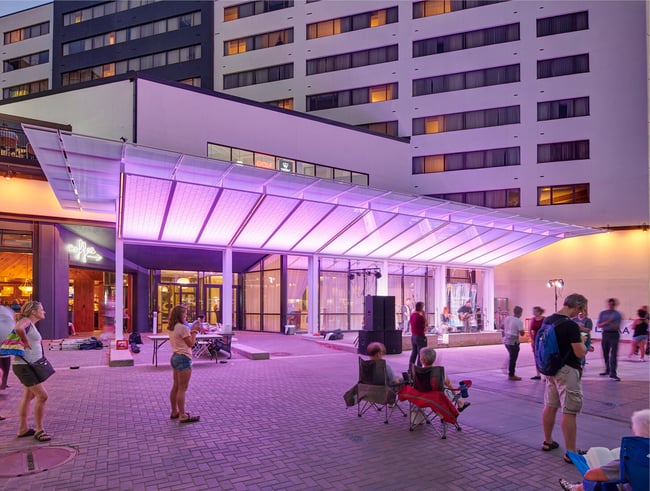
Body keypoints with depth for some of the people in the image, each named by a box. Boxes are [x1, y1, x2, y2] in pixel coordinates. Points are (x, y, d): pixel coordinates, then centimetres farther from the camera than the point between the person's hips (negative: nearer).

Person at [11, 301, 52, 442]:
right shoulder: (26, 321, -13)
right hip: (24, 365, -10)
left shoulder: (32, 325, 16)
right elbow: (18, 329, -35)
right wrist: (26, 341, -23)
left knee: (28, 396, 16)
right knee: (42, 396, -10)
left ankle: (23, 429, 25)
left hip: (30, 366, 10)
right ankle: (39, 430, -1)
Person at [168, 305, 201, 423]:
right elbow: (191, 344, -14)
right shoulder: (183, 328, -18)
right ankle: (183, 416, 1)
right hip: (183, 358, -10)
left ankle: (174, 412, 26)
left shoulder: (172, 328, 10)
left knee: (176, 387, 16)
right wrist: (195, 331, -7)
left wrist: (191, 330, 11)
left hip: (175, 357, 10)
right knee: (182, 389, -4)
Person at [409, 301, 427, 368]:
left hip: (413, 336, 8)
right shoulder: (420, 317, -20)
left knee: (414, 352, 16)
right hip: (420, 337, -8)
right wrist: (424, 315, -6)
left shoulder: (412, 315, 4)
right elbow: (426, 324, -9)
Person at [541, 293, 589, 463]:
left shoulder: (547, 320, 4)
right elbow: (580, 353, -18)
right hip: (568, 371, -8)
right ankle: (571, 452, 2)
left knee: (550, 406, 17)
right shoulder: (571, 325, -21)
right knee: (570, 412, -3)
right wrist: (582, 343, 1)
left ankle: (548, 441, 29)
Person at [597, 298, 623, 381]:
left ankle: (613, 373, -13)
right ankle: (607, 370, 26)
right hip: (605, 334, 3)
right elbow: (599, 325, 3)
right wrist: (607, 322, -13)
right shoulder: (603, 313, 8)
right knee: (605, 353, 11)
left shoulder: (617, 314, 1)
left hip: (614, 334, -3)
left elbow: (618, 326, -6)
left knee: (613, 354, -10)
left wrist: (615, 326, -28)